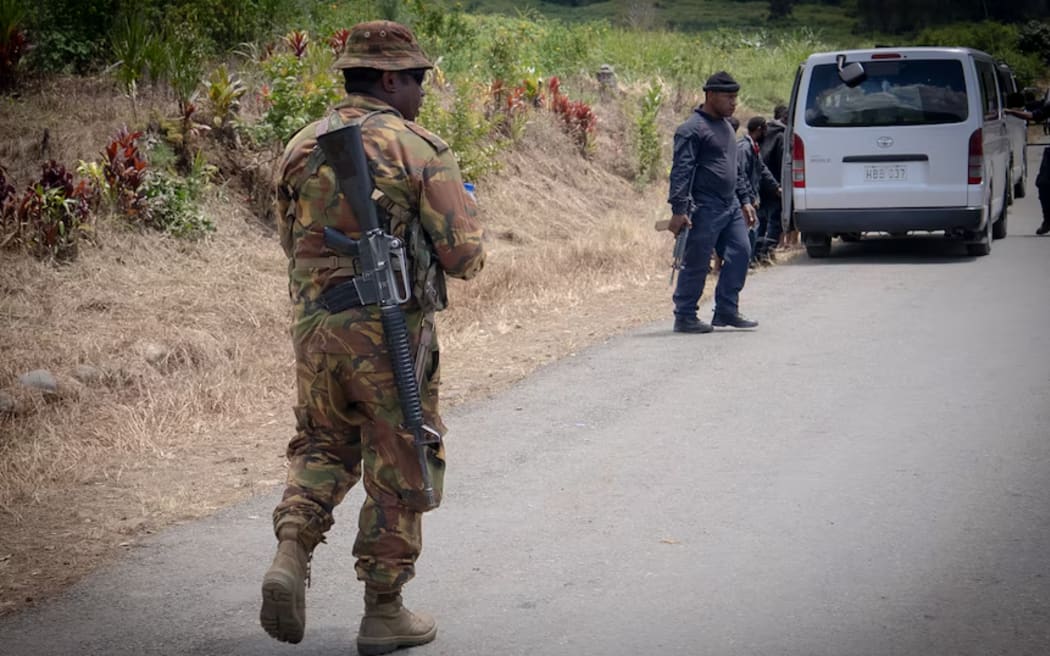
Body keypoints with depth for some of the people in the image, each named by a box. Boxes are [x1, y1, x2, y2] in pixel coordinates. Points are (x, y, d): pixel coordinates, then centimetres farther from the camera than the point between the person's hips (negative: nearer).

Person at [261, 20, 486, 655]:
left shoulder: (301, 147, 8)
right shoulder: (422, 151, -9)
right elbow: (463, 258, -9)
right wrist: (464, 207, 11)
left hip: (313, 323, 5)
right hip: (391, 329, -5)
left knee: (324, 444, 23)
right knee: (400, 469, 8)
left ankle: (292, 553, -2)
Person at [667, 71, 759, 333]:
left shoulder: (726, 126, 17)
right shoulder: (692, 129, -12)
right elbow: (680, 171, -17)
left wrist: (745, 199, 22)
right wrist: (678, 210, -23)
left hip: (730, 205, 9)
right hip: (705, 209, -9)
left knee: (740, 253, 4)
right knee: (697, 263, -4)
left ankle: (726, 311, 12)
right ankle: (684, 317, 5)